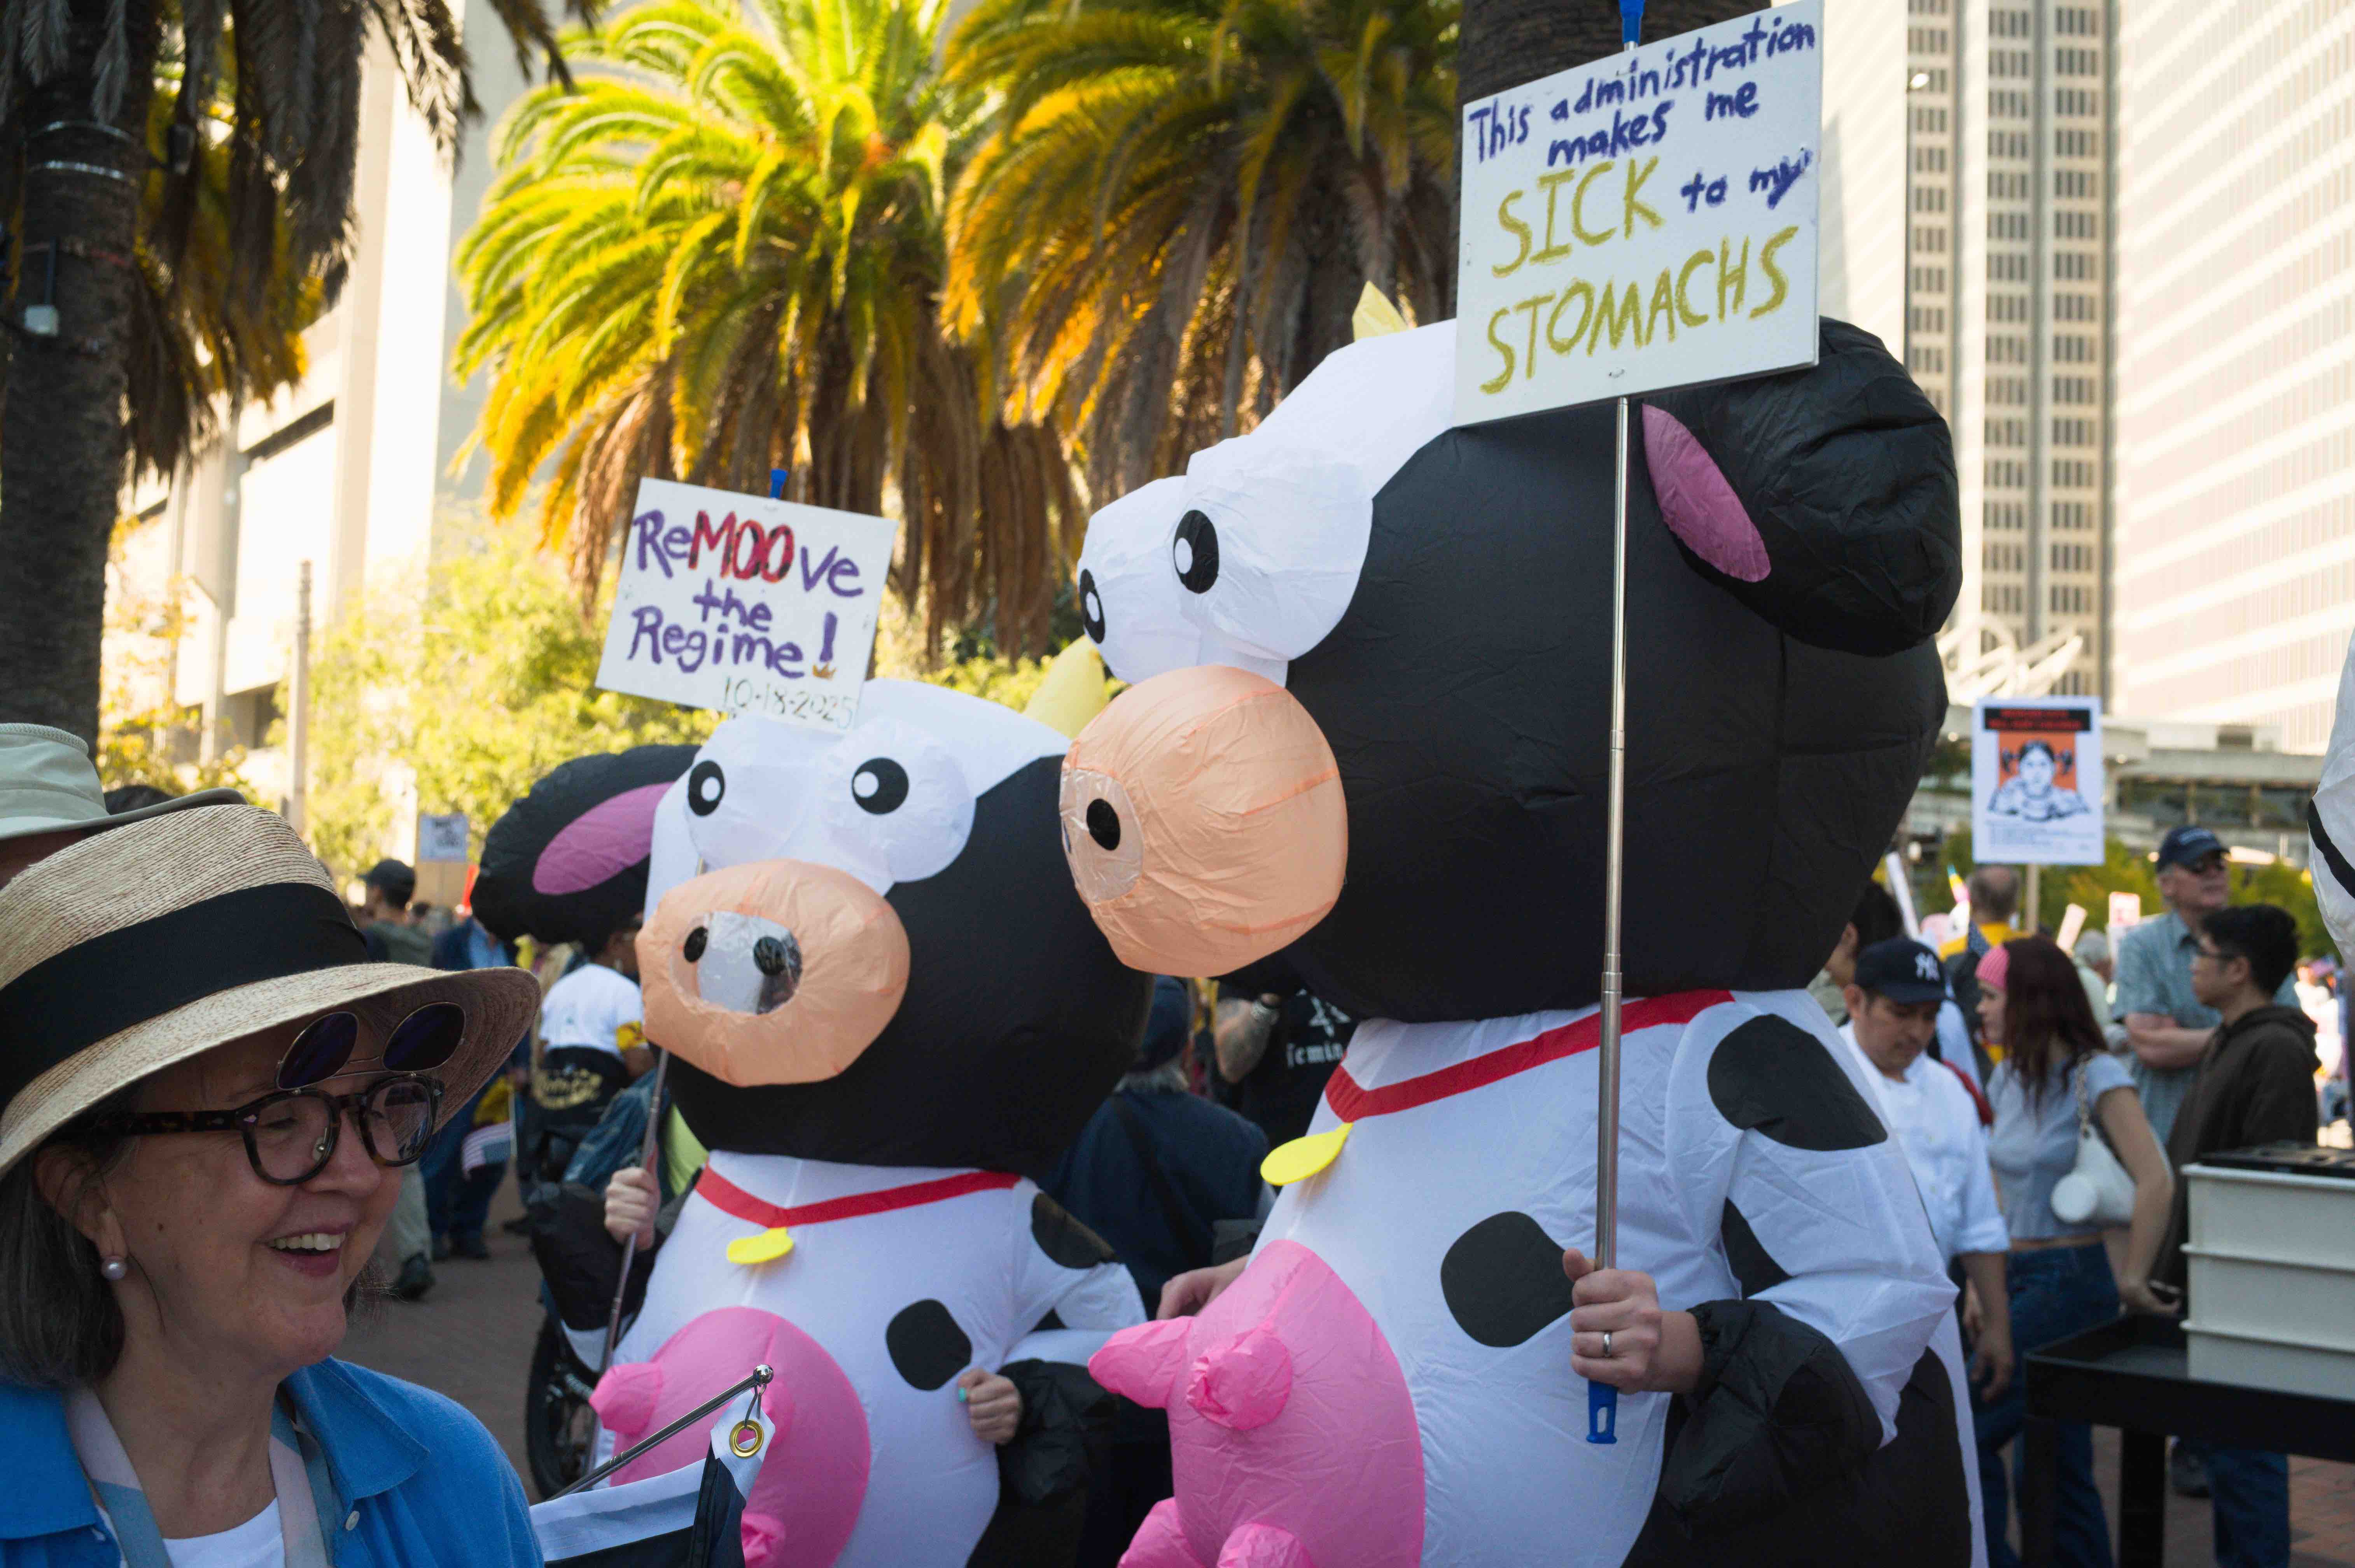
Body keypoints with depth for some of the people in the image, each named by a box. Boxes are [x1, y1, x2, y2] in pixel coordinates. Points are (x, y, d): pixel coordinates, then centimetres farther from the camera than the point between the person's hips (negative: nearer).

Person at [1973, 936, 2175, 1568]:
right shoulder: (2008, 1078, 9)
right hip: (2019, 1278, 8)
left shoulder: (2095, 1077, -14)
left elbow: (2155, 1182, -24)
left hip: (2070, 1281, -8)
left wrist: (2134, 1280, -18)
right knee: (2059, 1465, 13)